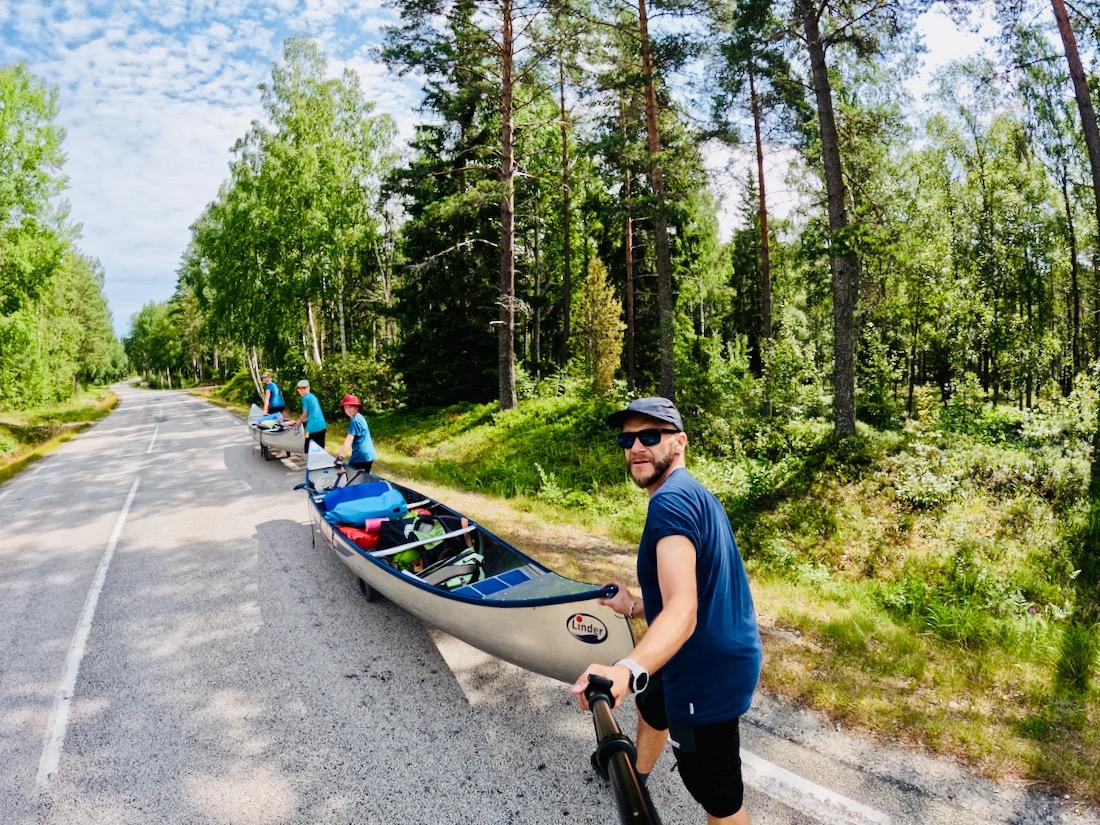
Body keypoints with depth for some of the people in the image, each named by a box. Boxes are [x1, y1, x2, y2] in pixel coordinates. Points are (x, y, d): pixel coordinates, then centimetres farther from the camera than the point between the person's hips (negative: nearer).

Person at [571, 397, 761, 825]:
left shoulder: (670, 500, -25)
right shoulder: (695, 493, 8)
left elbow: (682, 611, -38)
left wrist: (628, 670, -53)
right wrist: (634, 606, 23)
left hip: (708, 673, -11)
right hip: (723, 656, 11)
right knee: (651, 705, 34)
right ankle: (635, 777, 62)